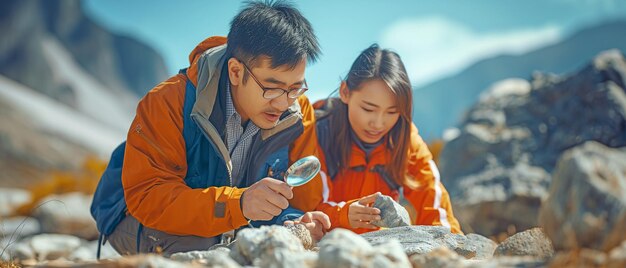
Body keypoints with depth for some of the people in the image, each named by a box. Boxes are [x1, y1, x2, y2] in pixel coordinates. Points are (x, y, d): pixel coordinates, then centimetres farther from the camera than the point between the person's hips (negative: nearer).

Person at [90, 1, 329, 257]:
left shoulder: (299, 114, -14)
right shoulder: (168, 102, -27)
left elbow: (302, 200, -7)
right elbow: (146, 197, -34)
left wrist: (293, 225, -32)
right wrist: (239, 203, -48)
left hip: (230, 233, 4)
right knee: (194, 245, -35)